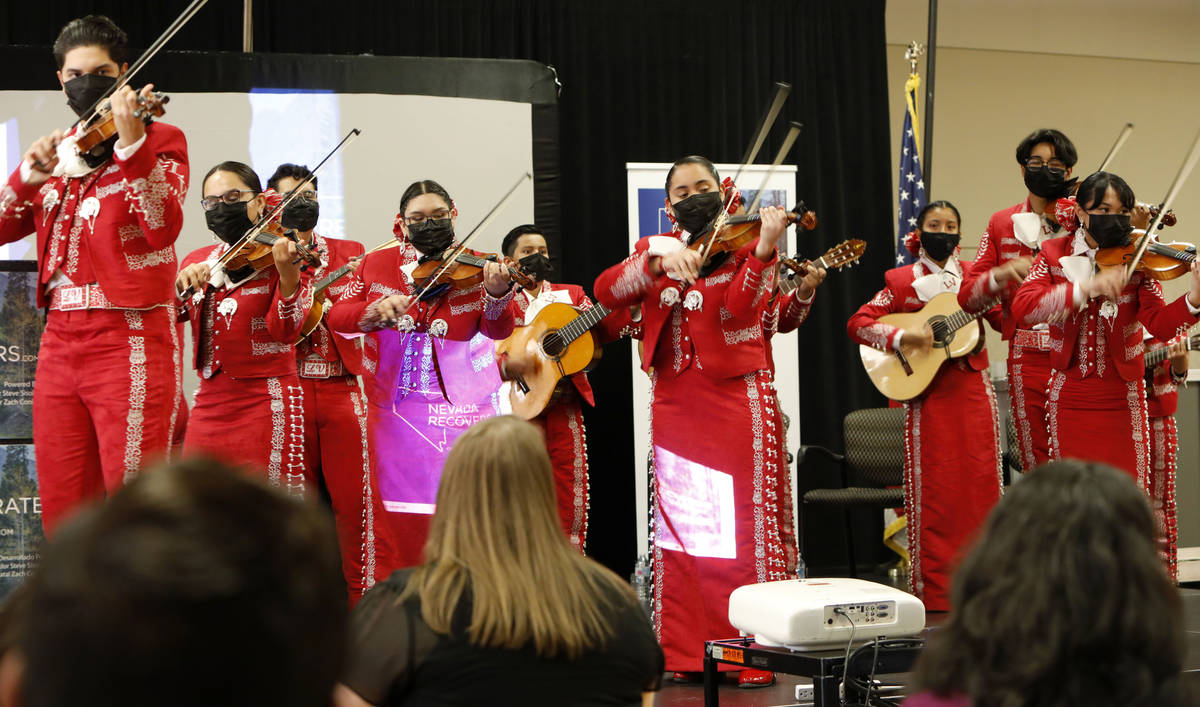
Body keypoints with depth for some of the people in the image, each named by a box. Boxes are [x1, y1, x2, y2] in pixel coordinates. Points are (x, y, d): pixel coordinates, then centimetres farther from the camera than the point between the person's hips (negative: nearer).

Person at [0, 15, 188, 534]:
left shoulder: (159, 140, 1)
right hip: (60, 341, 6)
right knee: (62, 516, 7)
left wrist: (131, 143, -28)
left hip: (130, 342, -6)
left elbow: (163, 227, -16)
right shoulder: (57, 151, 19)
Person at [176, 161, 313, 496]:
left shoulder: (282, 254, -2)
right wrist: (181, 284, -13)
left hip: (265, 403, -5)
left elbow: (285, 331, -15)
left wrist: (288, 274, -32)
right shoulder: (196, 262, 14)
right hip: (209, 403, 5)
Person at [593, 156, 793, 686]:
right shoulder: (654, 248, 13)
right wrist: (659, 261, -22)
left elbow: (740, 308, -17)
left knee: (746, 523, -6)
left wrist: (764, 249, -33)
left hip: (737, 400, -4)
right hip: (675, 404, 4)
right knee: (679, 523, 8)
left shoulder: (744, 241, 2)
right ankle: (686, 653, 16)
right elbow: (606, 292, -5)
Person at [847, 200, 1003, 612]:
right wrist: (902, 337, -18)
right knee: (932, 489, -1)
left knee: (983, 482, 1)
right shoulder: (903, 280, 3)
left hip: (974, 392, 3)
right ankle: (934, 590, 6)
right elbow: (857, 323, -4)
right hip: (928, 395, -3)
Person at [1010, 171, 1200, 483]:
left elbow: (1159, 323, -14)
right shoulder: (1055, 254, -1)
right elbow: (1022, 308, -18)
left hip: (1122, 399, -1)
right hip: (1069, 397, 1)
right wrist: (1085, 288, -31)